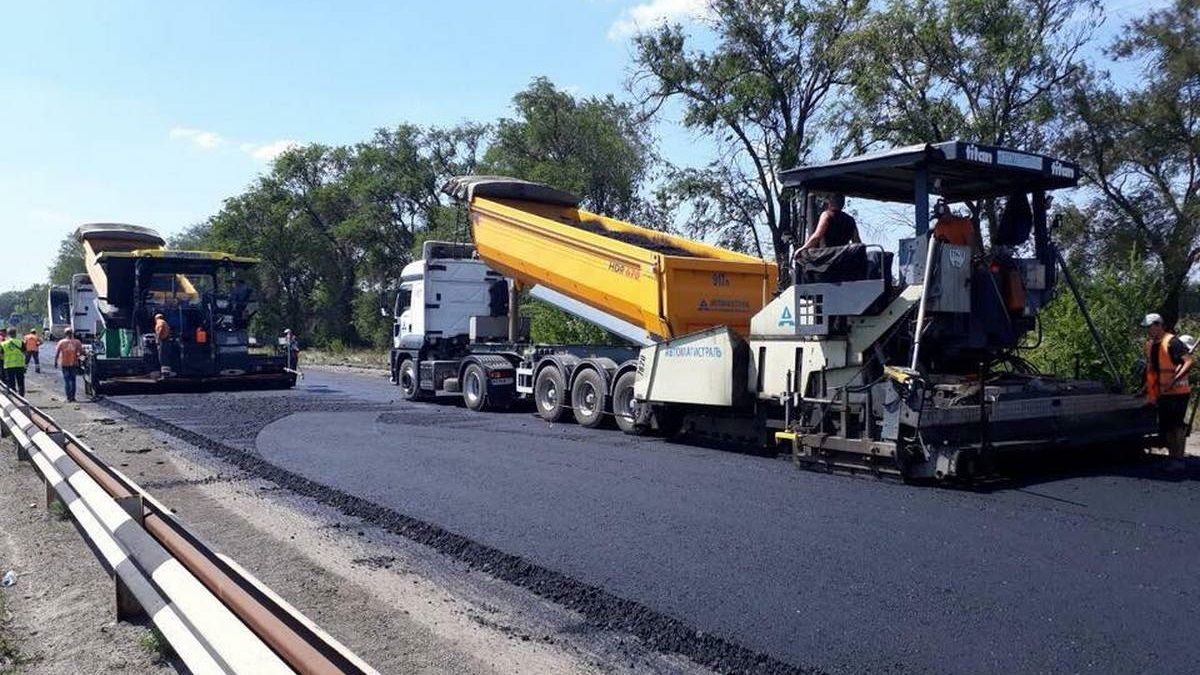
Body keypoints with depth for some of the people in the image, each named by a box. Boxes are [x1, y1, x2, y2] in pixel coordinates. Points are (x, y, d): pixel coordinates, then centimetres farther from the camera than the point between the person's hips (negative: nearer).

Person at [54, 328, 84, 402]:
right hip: (74, 363, 0)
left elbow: (57, 353, -6)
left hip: (64, 364, 0)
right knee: (72, 380, 7)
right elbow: (81, 352, -5)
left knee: (66, 380, 5)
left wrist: (55, 362, 2)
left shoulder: (61, 342, -2)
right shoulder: (77, 342, -2)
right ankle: (72, 396, 3)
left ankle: (68, 396, 1)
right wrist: (77, 356, 15)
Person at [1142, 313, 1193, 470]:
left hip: (1178, 392, -8)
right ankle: (1172, 457, 20)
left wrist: (1174, 380, -30)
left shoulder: (1172, 342, -14)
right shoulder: (1150, 344, 11)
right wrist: (1150, 390, 18)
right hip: (1162, 394, 8)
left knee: (1176, 424, -10)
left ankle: (1179, 460, -6)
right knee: (1164, 427, 10)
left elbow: (1188, 362, -23)